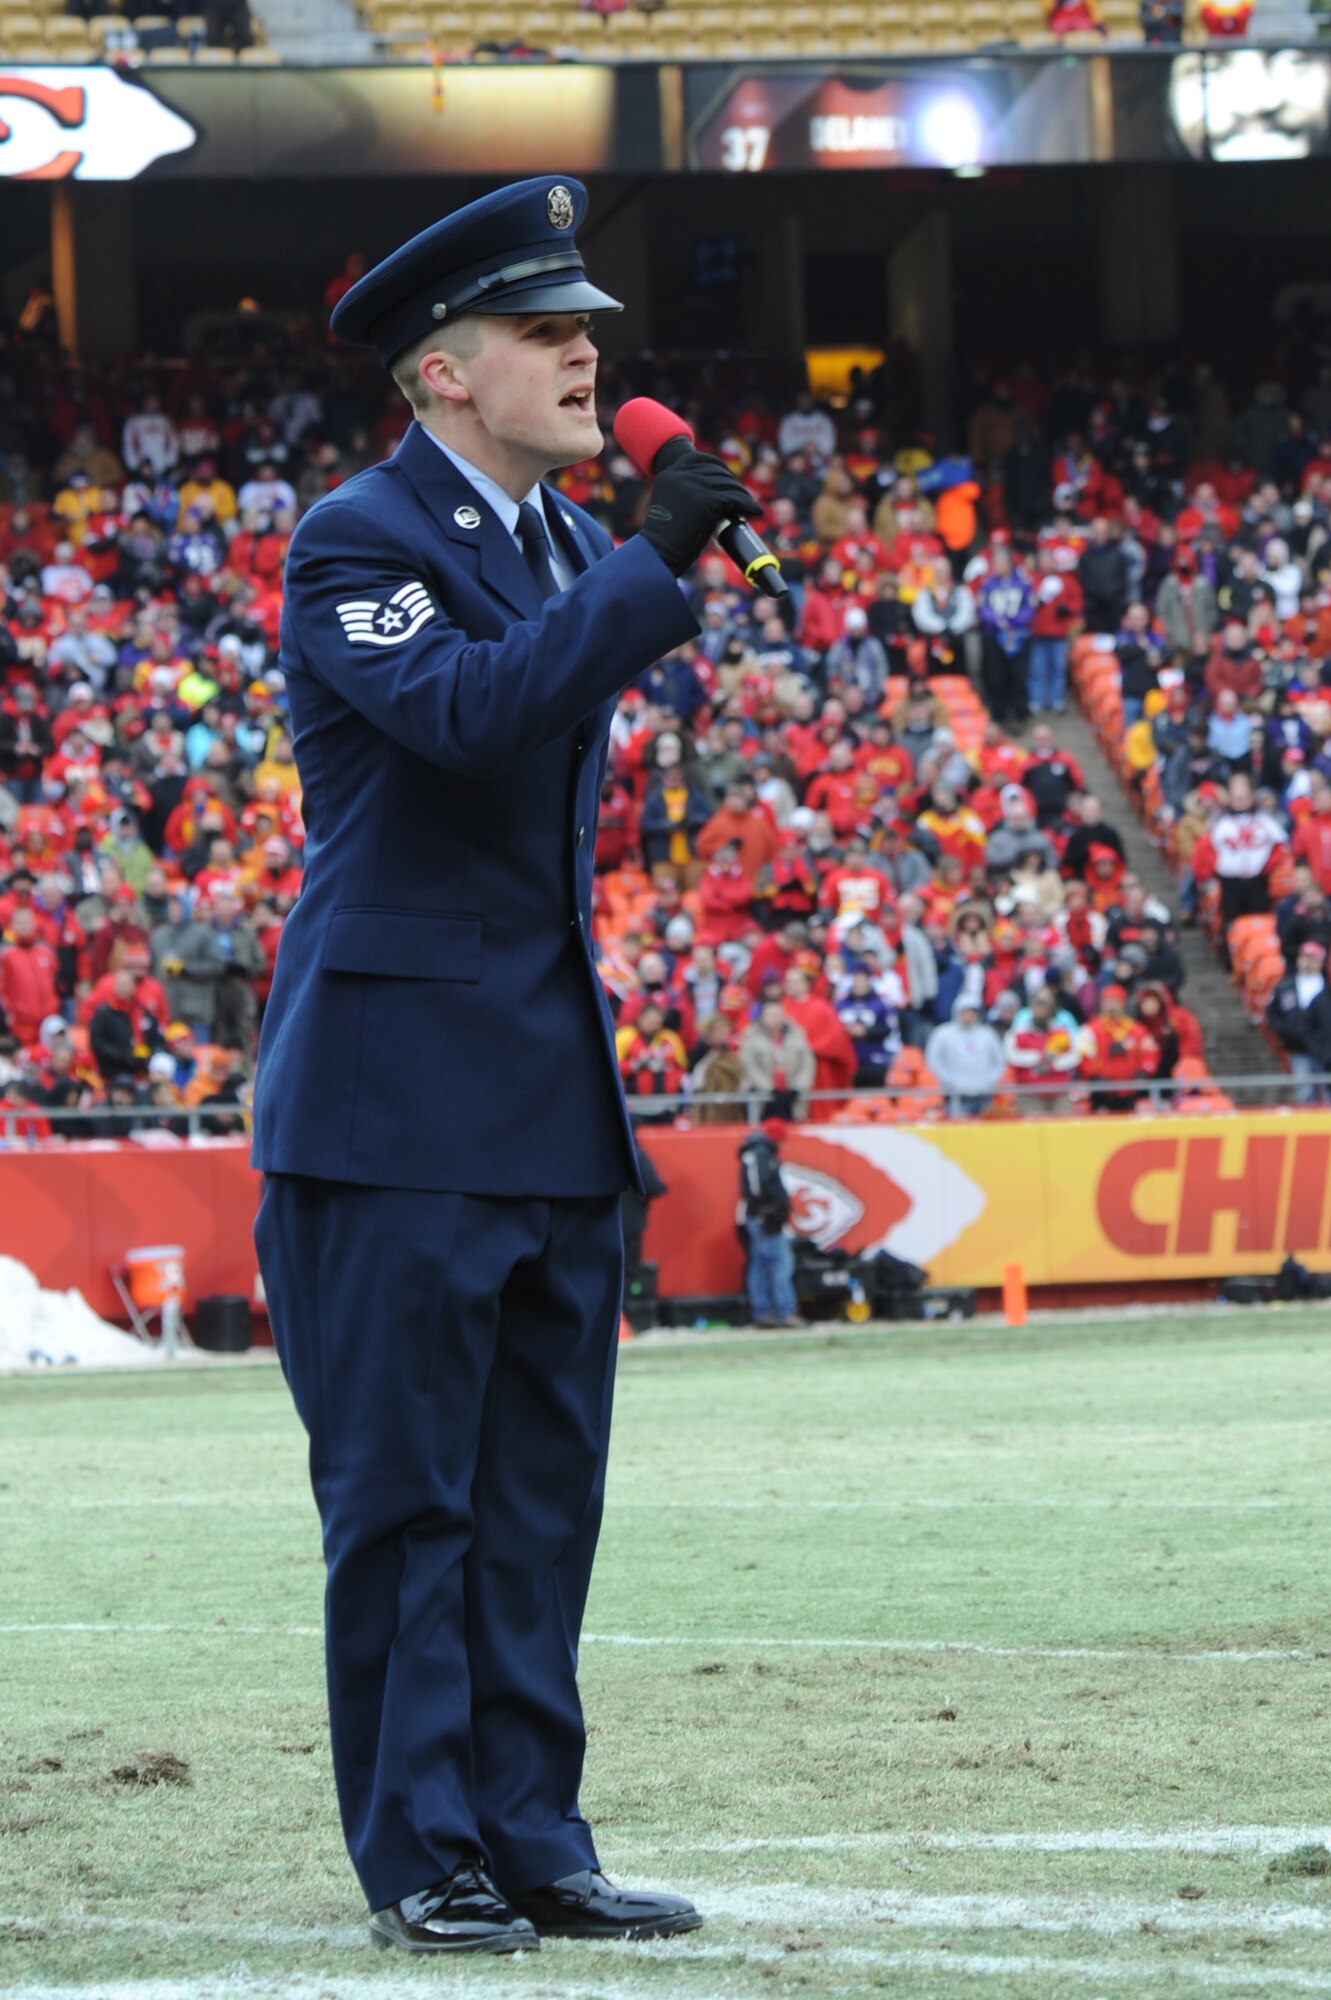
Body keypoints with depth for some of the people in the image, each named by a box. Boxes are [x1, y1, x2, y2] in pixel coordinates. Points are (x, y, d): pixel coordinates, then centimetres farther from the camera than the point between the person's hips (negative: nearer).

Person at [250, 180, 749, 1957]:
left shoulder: (570, 549, 15)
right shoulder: (355, 544, -9)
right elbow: (465, 709, -28)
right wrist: (652, 573, -30)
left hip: (553, 1108, 8)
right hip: (396, 1108, -8)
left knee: (540, 1500, 9)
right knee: (404, 1495, -2)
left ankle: (529, 1843, 14)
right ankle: (421, 1859, 4)